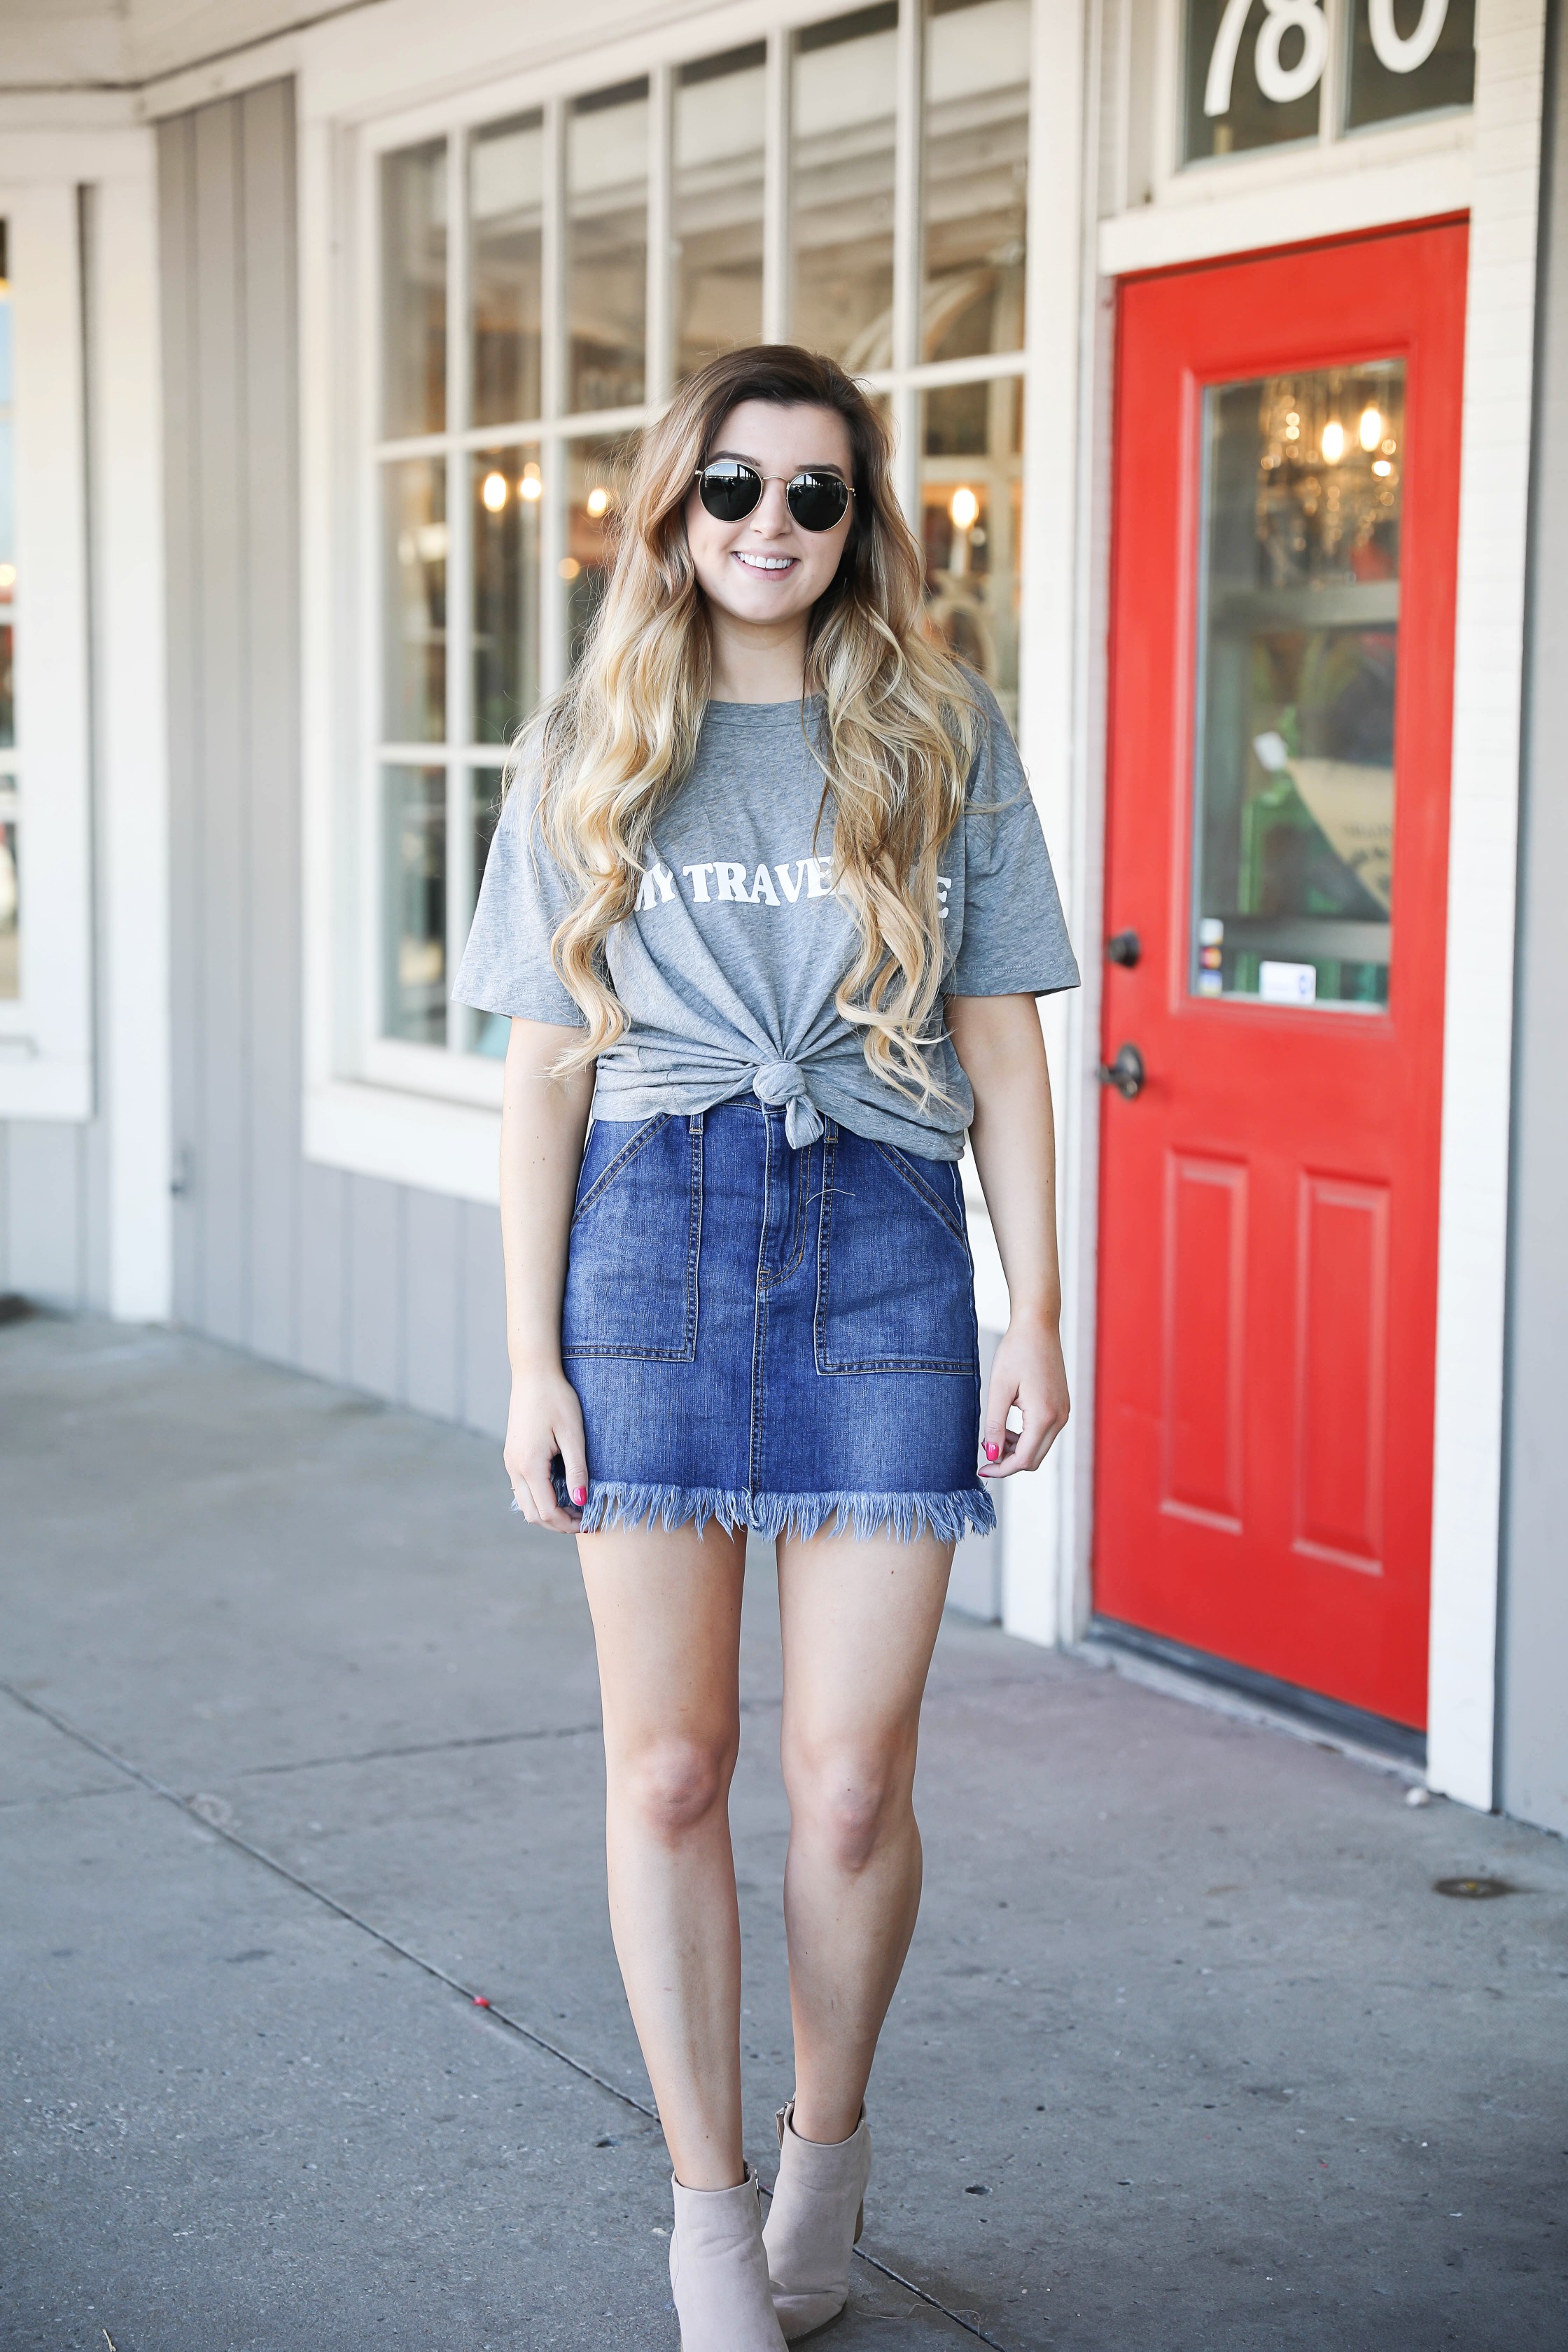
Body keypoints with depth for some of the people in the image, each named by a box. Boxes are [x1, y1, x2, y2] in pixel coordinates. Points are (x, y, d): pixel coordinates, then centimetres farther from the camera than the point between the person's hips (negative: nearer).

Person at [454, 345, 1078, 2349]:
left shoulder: (942, 737, 6)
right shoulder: (592, 750, 7)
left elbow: (1001, 1044, 7)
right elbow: (548, 1068, 5)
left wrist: (1037, 1316, 1)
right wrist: (531, 1358, 0)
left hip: (879, 1245, -1)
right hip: (654, 1235, 1)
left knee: (851, 1785, -1)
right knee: (668, 1769, 4)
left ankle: (828, 2143, 26)